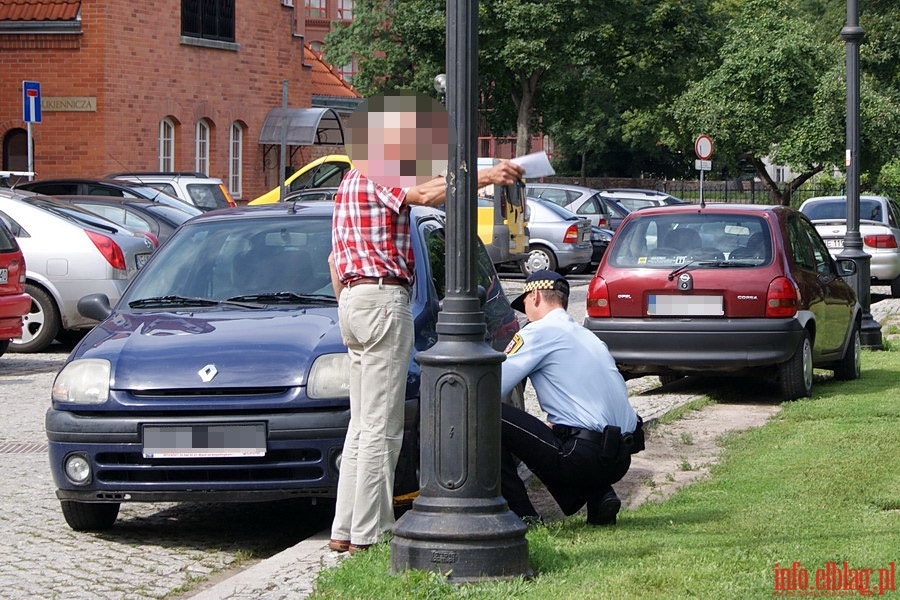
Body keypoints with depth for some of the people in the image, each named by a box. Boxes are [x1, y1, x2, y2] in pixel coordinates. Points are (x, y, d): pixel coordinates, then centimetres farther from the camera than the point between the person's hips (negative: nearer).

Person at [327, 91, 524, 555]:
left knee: (363, 424, 12)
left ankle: (345, 529, 12)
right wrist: (486, 177, -27)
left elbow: (334, 259, 27)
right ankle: (367, 534, -10)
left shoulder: (350, 183, 24)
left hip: (352, 297, 11)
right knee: (381, 427, -9)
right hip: (383, 296, -11)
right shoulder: (376, 174, -8)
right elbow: (426, 194, -27)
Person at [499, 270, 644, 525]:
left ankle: (519, 515, -2)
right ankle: (599, 496, 13)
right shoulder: (588, 337, 23)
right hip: (619, 461, 8)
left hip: (584, 456, -8)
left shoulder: (539, 331, -1)